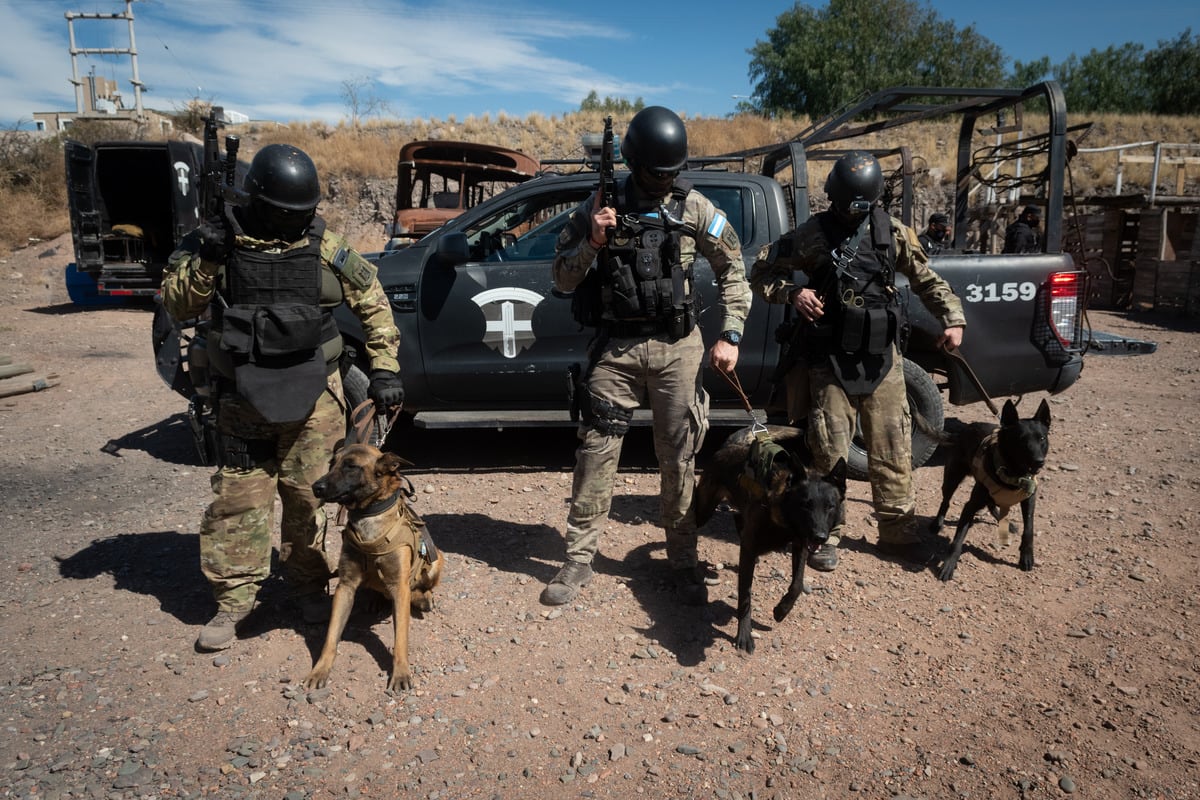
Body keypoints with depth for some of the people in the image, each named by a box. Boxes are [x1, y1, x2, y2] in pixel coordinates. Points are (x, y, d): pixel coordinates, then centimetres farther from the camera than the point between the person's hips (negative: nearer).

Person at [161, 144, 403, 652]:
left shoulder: (325, 247, -2)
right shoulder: (216, 239, -2)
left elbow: (374, 304, 4)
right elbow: (177, 308, -1)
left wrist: (384, 370, -2)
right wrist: (205, 262, -19)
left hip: (313, 397, 0)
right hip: (243, 399, 0)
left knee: (309, 494, 7)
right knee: (238, 497, 3)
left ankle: (308, 584, 26)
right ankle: (233, 598, 18)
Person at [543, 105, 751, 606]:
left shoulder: (695, 208, 2)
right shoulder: (600, 205, 1)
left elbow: (732, 269, 9)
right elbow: (562, 278, 3)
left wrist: (730, 335, 0)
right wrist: (592, 241, -15)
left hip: (677, 347, 0)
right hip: (615, 346, 0)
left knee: (679, 457, 5)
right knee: (596, 451, 0)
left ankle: (683, 559, 20)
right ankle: (579, 559, 12)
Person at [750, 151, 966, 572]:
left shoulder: (893, 233, 5)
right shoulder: (812, 233, -2)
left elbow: (927, 279, 14)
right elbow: (761, 271, 4)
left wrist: (953, 319, 4)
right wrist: (793, 292, -13)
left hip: (882, 358, 2)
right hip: (831, 360, -2)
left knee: (892, 448, 6)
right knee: (829, 450, 1)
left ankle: (898, 530, 20)